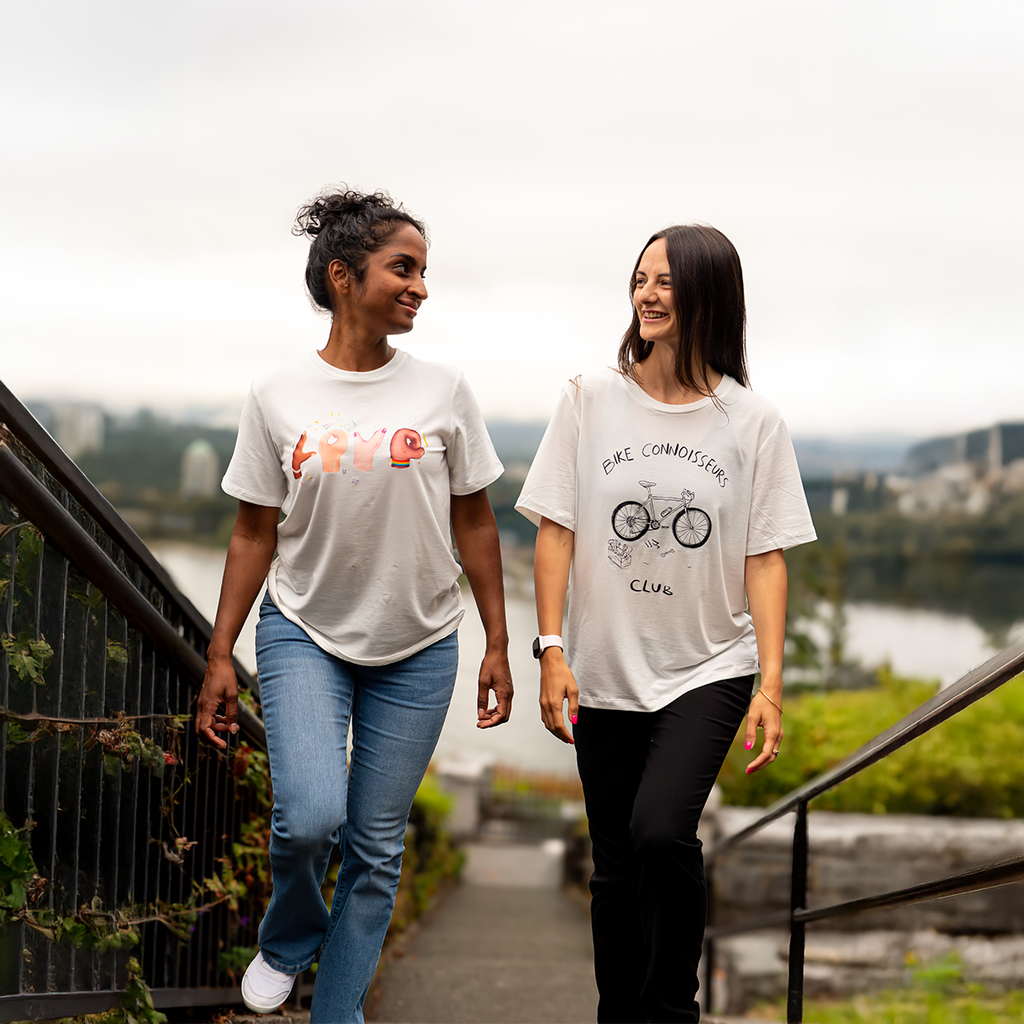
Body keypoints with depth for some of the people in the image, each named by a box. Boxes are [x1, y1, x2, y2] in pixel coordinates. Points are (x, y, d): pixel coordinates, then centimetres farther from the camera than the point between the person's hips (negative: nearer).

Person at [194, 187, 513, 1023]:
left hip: (416, 649, 1)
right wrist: (220, 656, 0)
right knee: (310, 815, -19)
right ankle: (290, 937, 14)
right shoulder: (279, 398, -4)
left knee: (378, 846, 4)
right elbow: (255, 536, 2)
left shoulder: (442, 391, -2)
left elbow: (474, 525, 4)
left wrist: (499, 646, 2)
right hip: (304, 636, -1)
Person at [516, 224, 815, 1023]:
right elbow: (556, 530, 1)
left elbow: (766, 559, -2)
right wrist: (552, 651, -7)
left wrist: (771, 684, -9)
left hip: (709, 669, -2)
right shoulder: (589, 401, 1)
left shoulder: (753, 422, -1)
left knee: (662, 832, -22)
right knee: (618, 868, 8)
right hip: (606, 673, 2)